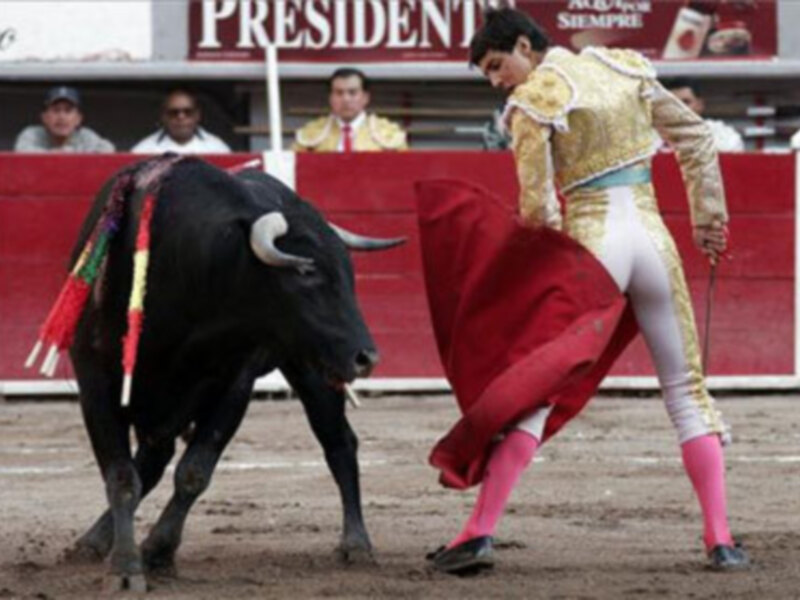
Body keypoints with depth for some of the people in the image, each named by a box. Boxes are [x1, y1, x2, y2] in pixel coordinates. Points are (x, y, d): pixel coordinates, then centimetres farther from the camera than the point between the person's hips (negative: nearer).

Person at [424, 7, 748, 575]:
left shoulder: (533, 101, -7)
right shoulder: (624, 69, 11)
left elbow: (537, 205, -11)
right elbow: (697, 138, 15)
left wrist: (550, 257, 8)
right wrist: (708, 218, 21)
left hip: (592, 244, -5)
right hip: (655, 240, 5)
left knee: (533, 392, -5)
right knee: (687, 389, 13)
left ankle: (480, 533, -12)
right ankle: (721, 540, 8)